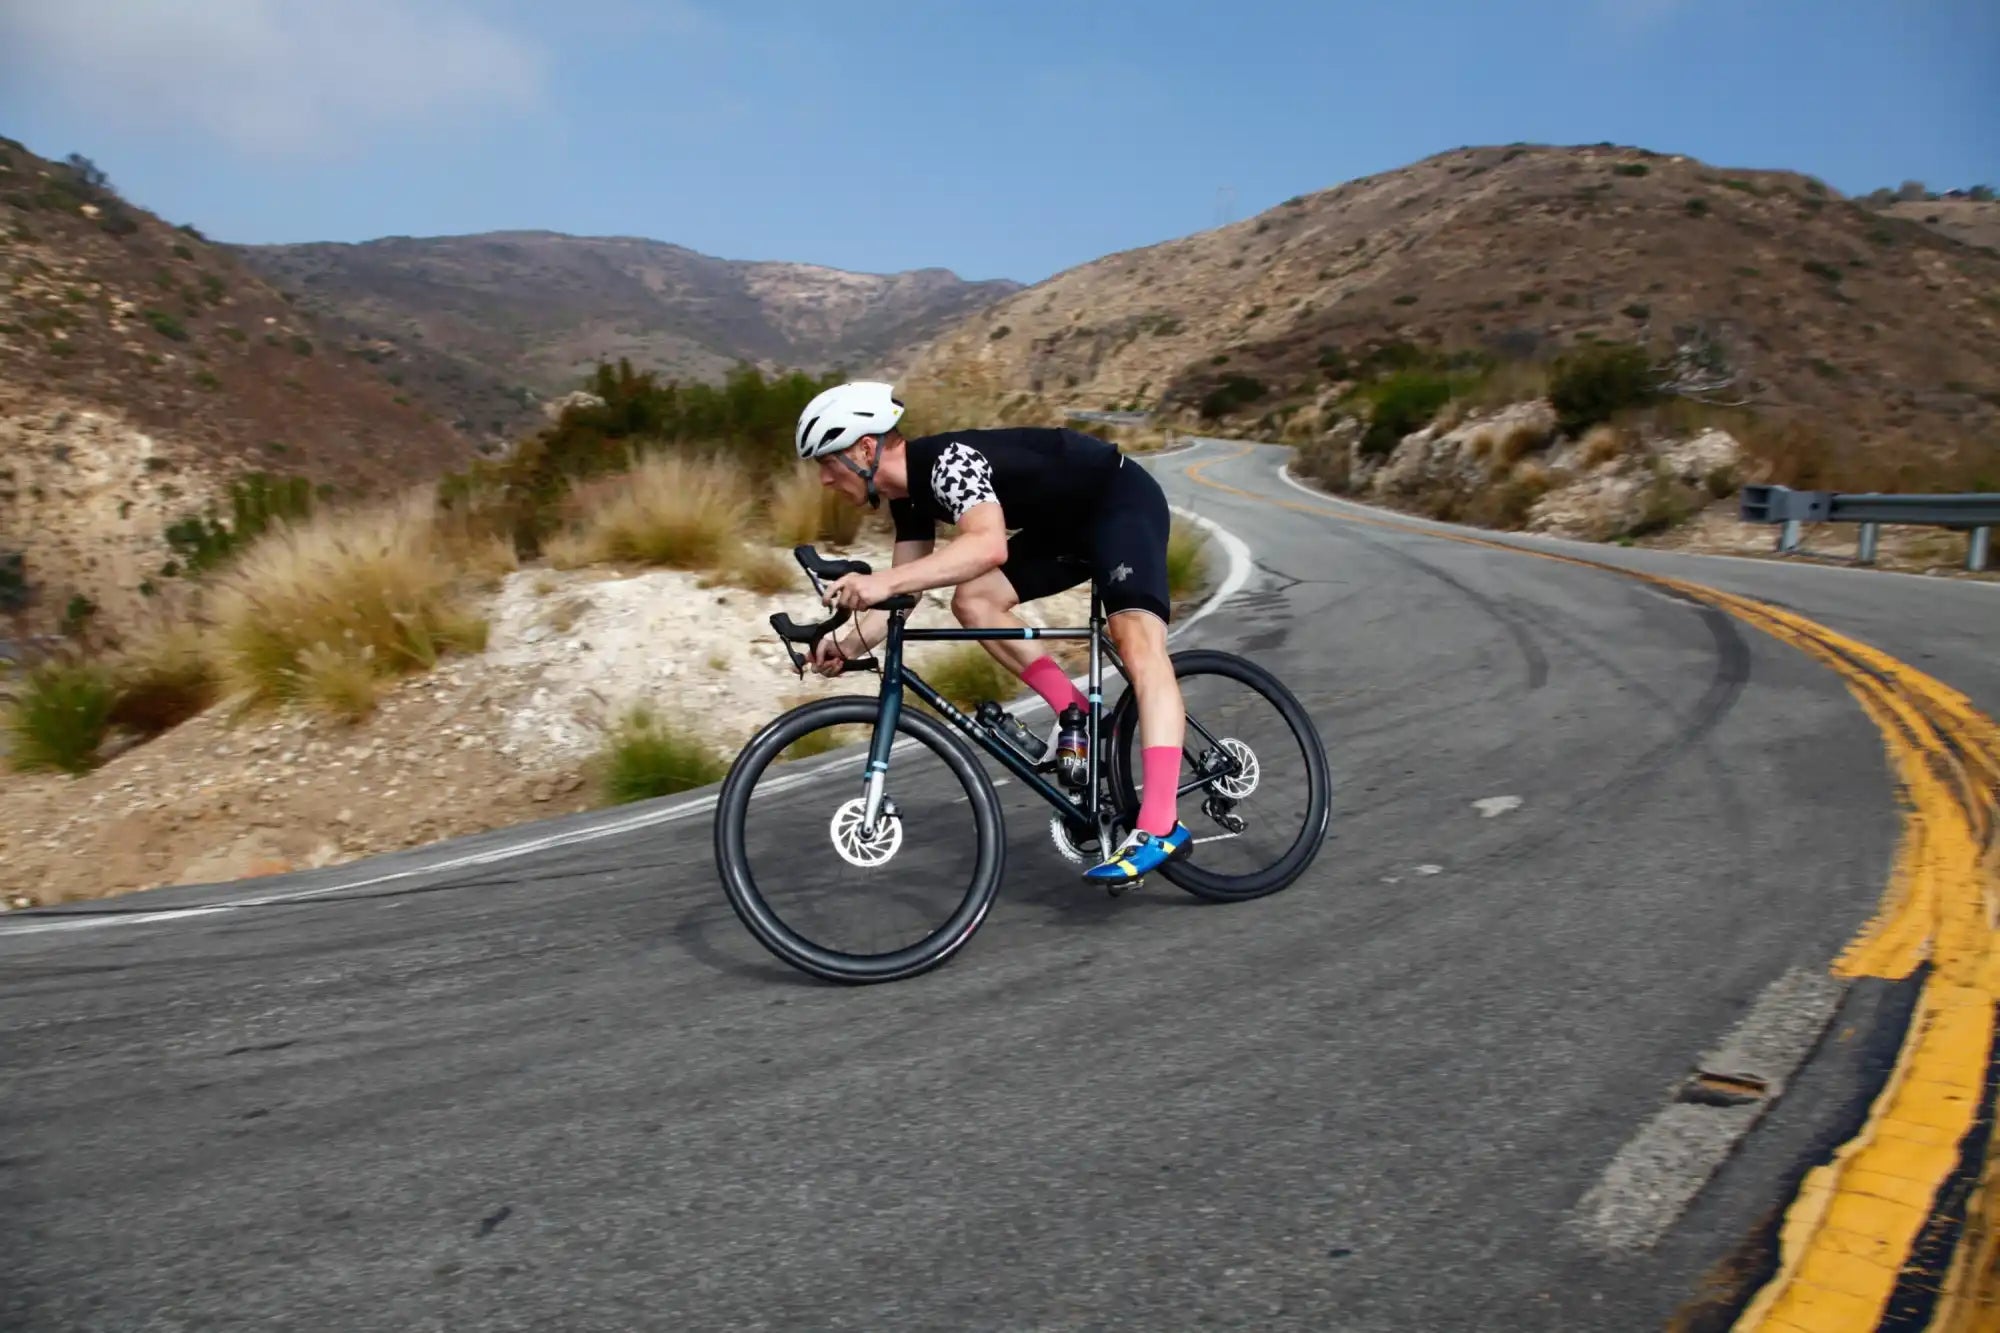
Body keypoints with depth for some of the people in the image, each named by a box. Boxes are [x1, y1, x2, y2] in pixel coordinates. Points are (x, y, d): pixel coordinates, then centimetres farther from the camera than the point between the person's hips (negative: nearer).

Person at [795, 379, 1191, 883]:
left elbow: (989, 545, -47)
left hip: (1122, 500, -9)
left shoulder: (948, 460, -28)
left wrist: (880, 581, -52)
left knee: (1136, 640, -26)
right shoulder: (909, 492, 1)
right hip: (1068, 522, 9)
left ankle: (1161, 827, -34)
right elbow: (904, 595, 2)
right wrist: (846, 643, -13)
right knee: (973, 601, -7)